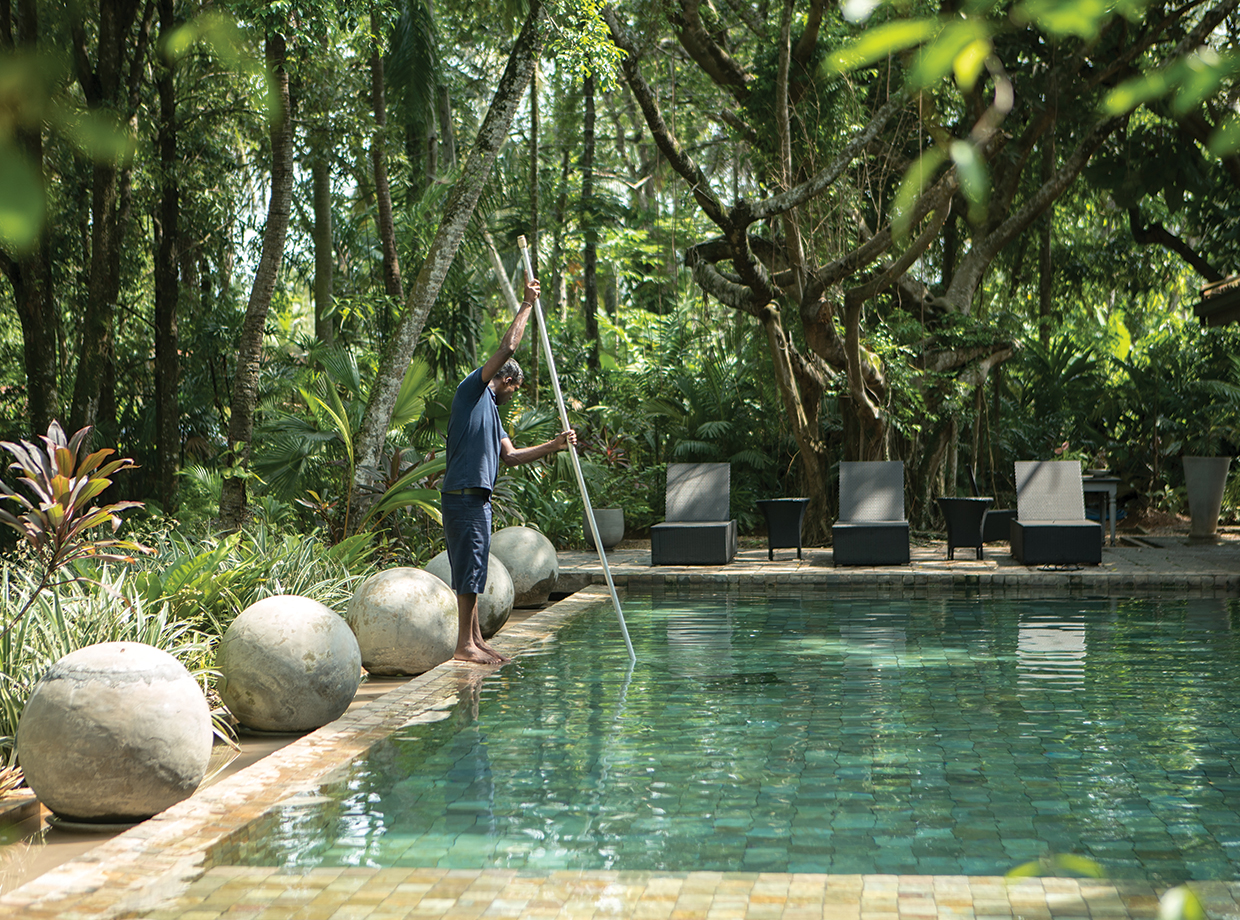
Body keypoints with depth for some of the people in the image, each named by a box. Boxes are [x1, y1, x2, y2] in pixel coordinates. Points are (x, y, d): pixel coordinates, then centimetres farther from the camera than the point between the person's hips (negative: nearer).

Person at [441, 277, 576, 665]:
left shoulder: (491, 410, 25)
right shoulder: (473, 390, -1)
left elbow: (510, 456, 20)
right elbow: (507, 348, -11)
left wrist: (554, 445, 14)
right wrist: (526, 306, -3)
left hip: (477, 497, 10)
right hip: (463, 494, -10)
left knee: (473, 570, 13)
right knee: (470, 566, -10)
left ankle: (475, 641, 18)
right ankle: (465, 644, -8)